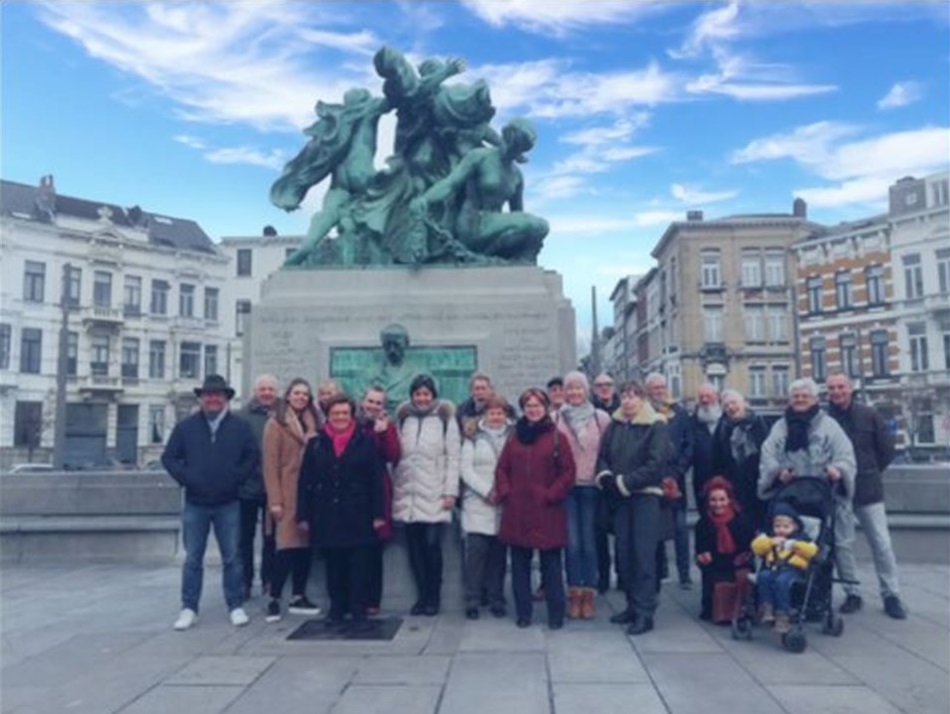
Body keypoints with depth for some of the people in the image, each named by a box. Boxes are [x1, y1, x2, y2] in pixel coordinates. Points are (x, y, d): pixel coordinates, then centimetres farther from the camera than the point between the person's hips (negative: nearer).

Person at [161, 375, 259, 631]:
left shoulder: (240, 426, 2)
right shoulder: (185, 426, 4)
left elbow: (253, 456, 4)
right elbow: (169, 457, 6)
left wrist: (237, 478, -6)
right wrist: (186, 479, -5)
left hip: (228, 503, 0)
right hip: (195, 503, 1)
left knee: (232, 557, 4)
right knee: (193, 558, 6)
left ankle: (236, 606, 13)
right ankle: (189, 609, 15)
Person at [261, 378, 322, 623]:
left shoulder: (312, 424, 14)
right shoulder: (276, 424, -2)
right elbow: (270, 465, -7)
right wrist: (275, 501, -12)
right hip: (288, 495, -5)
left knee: (305, 545, 7)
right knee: (288, 547, -6)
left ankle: (298, 597, 16)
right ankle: (274, 600, 4)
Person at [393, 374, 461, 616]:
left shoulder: (445, 418, 0)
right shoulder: (402, 418, 10)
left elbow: (453, 458, -4)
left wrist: (451, 491, -9)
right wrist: (394, 489, 6)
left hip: (434, 496, -3)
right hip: (408, 495, 3)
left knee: (432, 546, -5)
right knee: (415, 548, 7)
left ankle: (433, 597, 12)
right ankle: (423, 596, 20)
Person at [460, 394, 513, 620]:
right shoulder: (474, 438, 5)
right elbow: (466, 470, -1)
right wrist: (487, 491, -11)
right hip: (478, 505, -1)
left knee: (499, 553, 5)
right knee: (476, 552, -5)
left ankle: (496, 600, 16)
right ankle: (472, 601, 4)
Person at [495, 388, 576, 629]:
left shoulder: (556, 437, -1)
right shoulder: (514, 437, 10)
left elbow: (568, 471, -3)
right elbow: (502, 469, 12)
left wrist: (552, 495, -9)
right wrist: (505, 493, -1)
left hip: (547, 512, -3)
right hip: (517, 511, 4)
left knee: (551, 564, 2)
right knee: (519, 564, 9)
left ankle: (556, 614, 14)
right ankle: (523, 612, 21)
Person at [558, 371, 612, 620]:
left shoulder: (601, 417, 3)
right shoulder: (557, 418, 3)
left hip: (591, 486, 0)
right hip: (567, 486, 0)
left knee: (589, 541, 3)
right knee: (572, 542, 1)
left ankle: (588, 595, 13)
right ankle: (574, 594, 11)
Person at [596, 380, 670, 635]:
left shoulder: (656, 426, -5)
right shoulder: (614, 426, 12)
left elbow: (656, 463, -14)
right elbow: (602, 456, 12)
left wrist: (624, 482, -15)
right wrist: (605, 477, -9)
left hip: (645, 496, -5)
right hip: (620, 498, 6)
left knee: (643, 554, -6)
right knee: (623, 553, 8)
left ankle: (645, 612, -1)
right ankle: (633, 605, 20)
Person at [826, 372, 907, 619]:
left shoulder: (868, 415, -1)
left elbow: (887, 448, 5)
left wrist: (870, 473, 7)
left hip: (868, 489, 0)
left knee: (881, 543, 5)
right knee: (841, 544, 4)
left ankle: (891, 594, 17)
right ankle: (852, 593, 17)